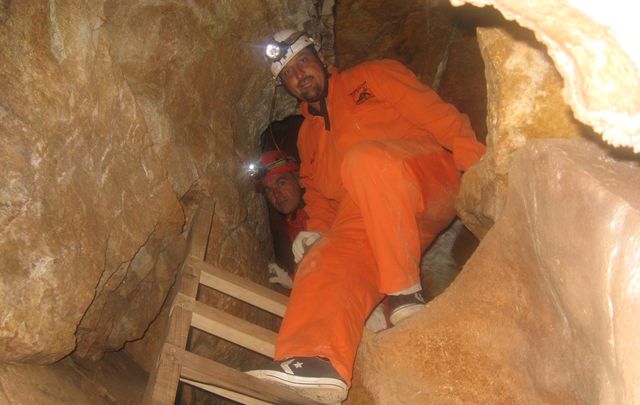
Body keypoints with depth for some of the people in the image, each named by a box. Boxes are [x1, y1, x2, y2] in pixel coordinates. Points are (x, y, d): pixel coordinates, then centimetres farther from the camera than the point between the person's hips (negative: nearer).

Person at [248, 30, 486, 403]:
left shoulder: (372, 77, 15)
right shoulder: (308, 137, 30)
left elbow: (438, 116, 3)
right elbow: (319, 195, 31)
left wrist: (477, 162, -13)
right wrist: (317, 230, 8)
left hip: (434, 182, -4)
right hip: (366, 222, 5)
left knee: (366, 159, -35)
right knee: (327, 261, -25)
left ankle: (405, 293, -31)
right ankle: (318, 361, -47)